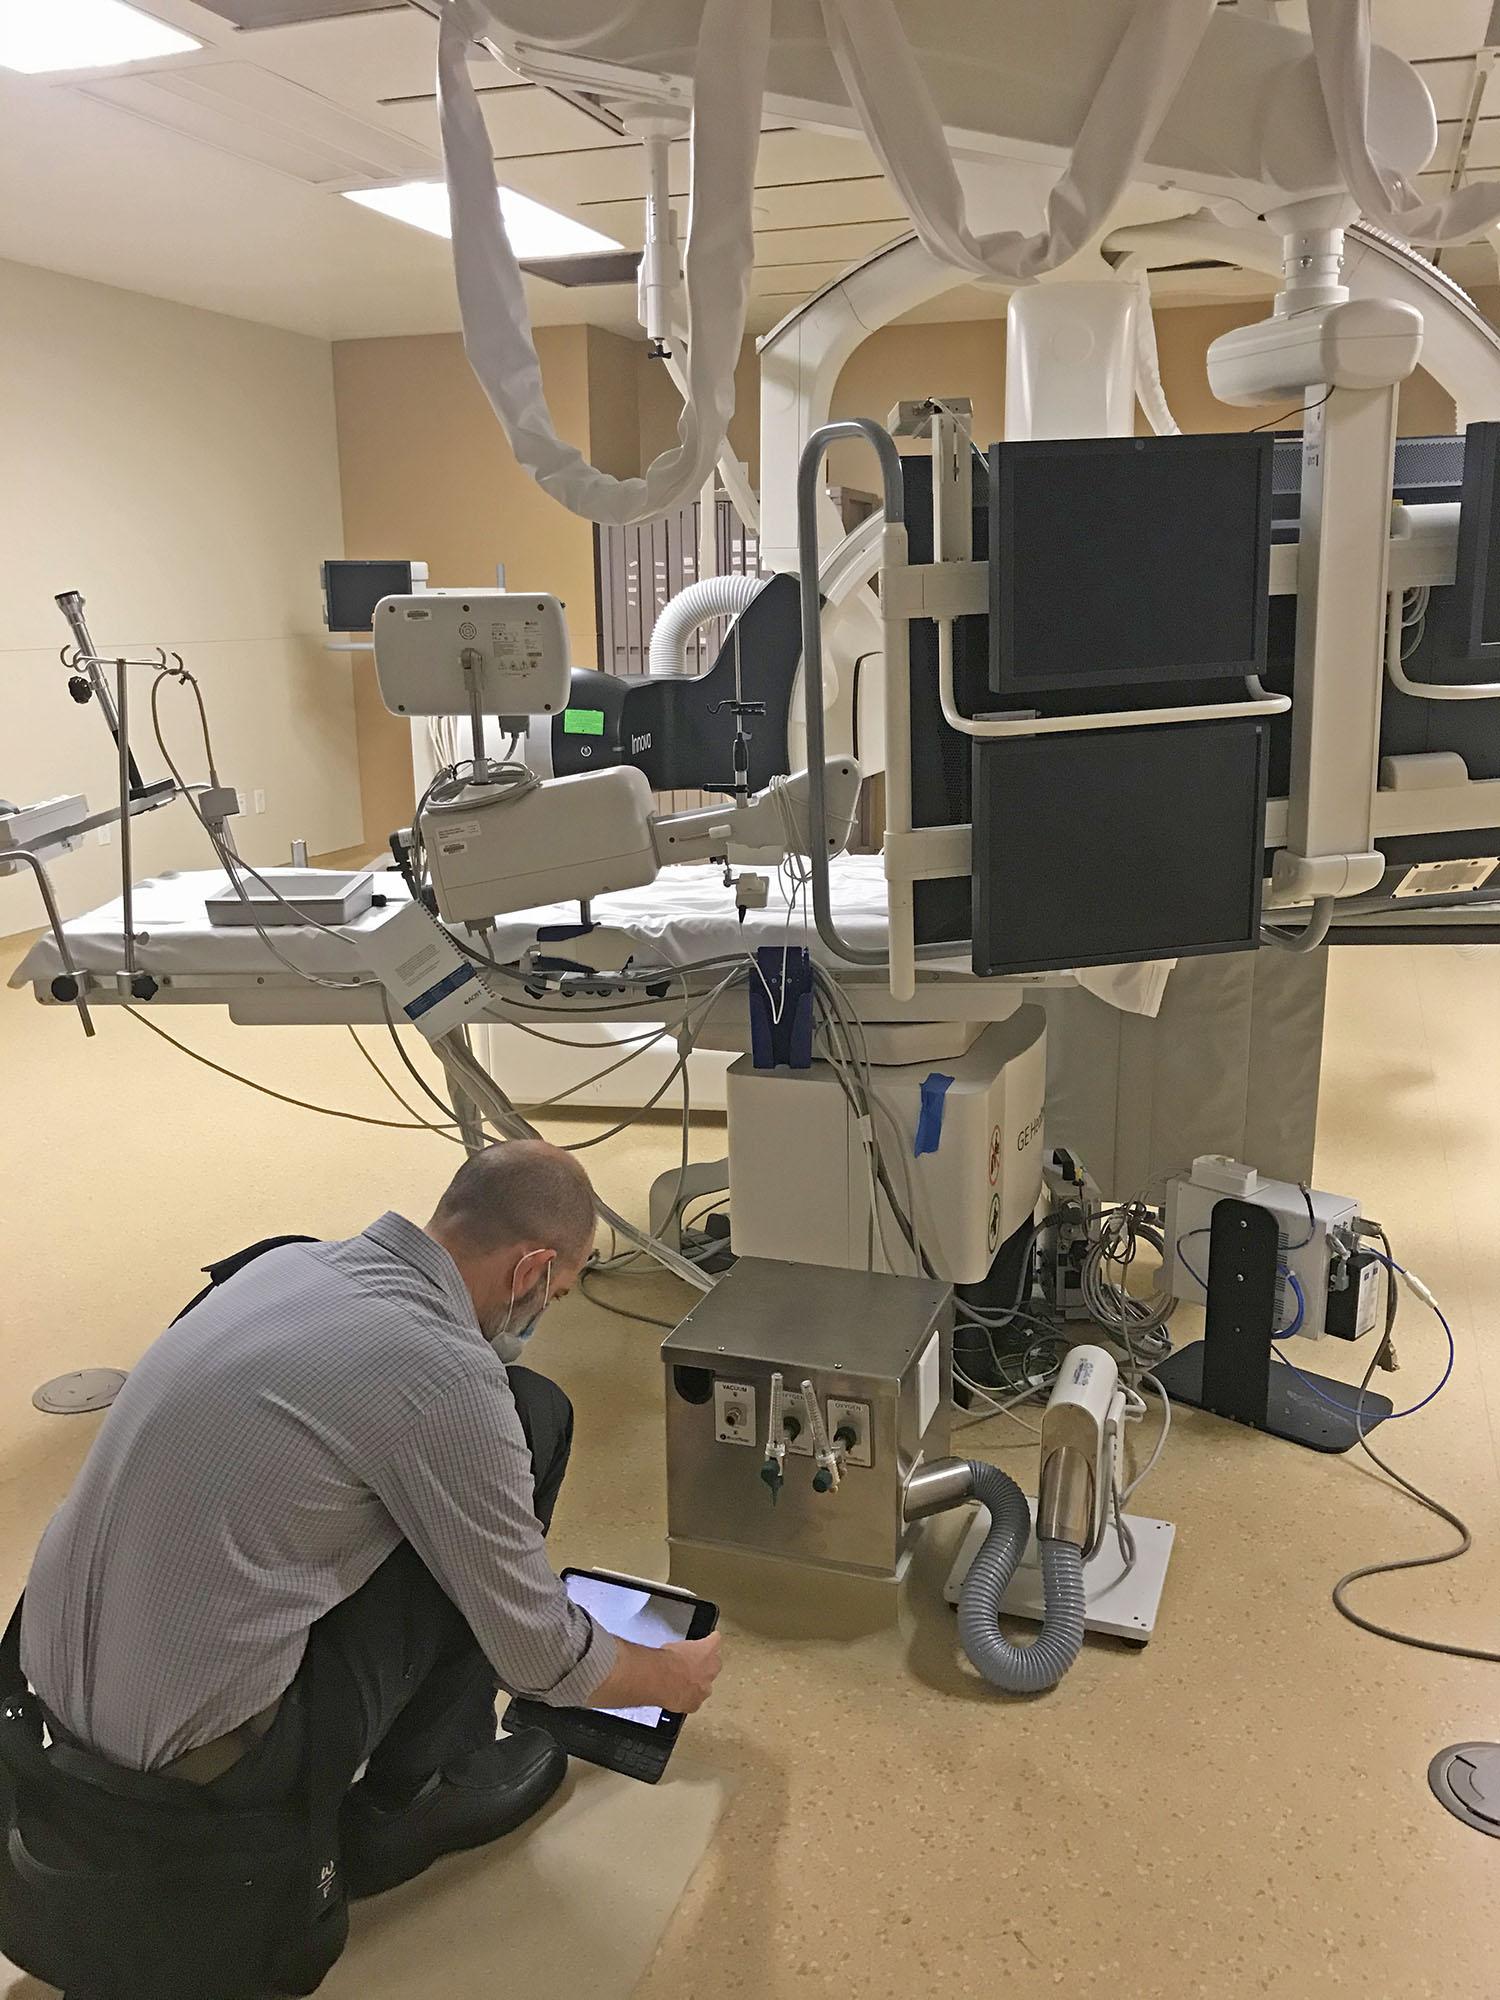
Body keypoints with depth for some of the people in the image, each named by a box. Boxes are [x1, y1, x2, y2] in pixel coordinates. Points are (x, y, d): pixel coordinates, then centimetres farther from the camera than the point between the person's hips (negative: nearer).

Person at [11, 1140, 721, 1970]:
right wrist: (672, 1675, 15)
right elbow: (539, 1657, -7)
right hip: (204, 1751, -8)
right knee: (531, 1416, -3)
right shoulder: (445, 1375, -18)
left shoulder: (291, 1264, 4)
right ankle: (402, 1796, 11)